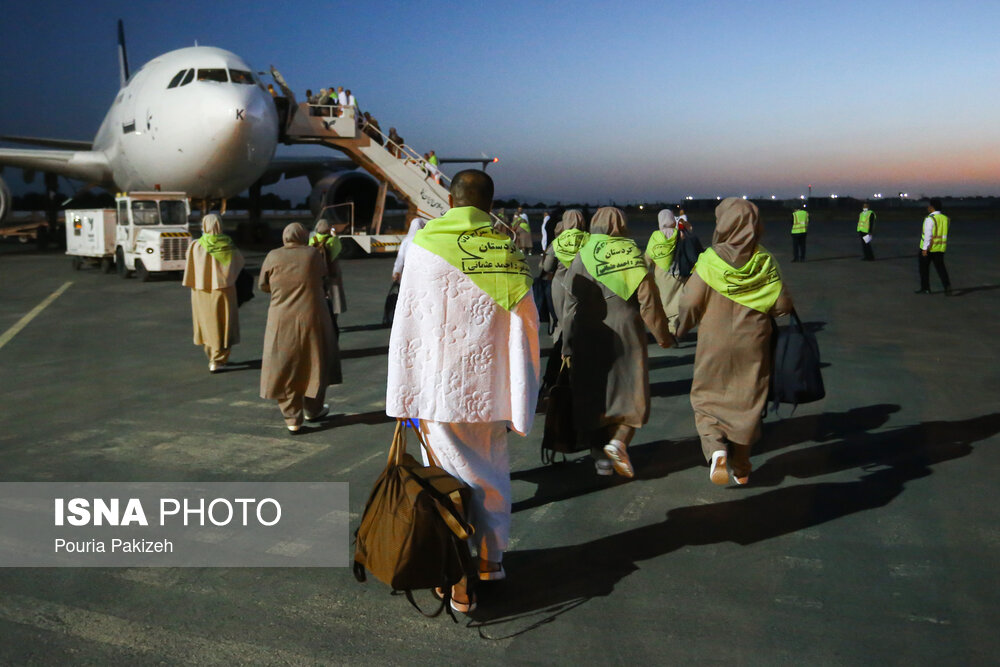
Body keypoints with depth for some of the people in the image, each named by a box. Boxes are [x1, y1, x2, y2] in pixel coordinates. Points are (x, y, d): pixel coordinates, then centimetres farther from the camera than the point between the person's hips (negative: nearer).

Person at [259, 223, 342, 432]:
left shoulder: (273, 257, -5)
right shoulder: (313, 254, -5)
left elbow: (263, 285, 3)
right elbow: (323, 274, 11)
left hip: (282, 322, 0)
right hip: (311, 318, 0)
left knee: (285, 368, 10)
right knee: (314, 363, 18)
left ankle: (292, 418, 10)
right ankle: (312, 409, 29)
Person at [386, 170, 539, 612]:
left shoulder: (424, 247, -5)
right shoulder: (508, 250, -1)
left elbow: (406, 325, -7)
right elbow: (526, 326, -1)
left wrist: (403, 395, -1)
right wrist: (520, 401, 6)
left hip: (439, 389, -2)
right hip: (490, 388, 2)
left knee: (449, 475, 5)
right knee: (491, 469, 18)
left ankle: (458, 580, 6)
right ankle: (490, 556, 33)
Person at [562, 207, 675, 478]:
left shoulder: (581, 258, -1)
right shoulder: (633, 255, -3)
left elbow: (571, 306, -2)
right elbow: (649, 302, -4)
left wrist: (568, 347, 4)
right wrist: (663, 336, 7)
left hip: (589, 340, 1)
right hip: (626, 337, -1)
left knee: (593, 394, 11)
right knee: (631, 394, 11)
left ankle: (601, 455, 13)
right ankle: (618, 440, -10)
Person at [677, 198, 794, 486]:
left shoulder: (710, 259, -14)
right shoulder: (765, 262, -6)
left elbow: (690, 302, -14)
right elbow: (782, 304, -4)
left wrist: (681, 328, 5)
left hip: (714, 346, -2)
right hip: (753, 346, 2)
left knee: (706, 400, 12)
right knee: (747, 404, 16)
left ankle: (716, 449, -13)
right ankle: (741, 467, 25)